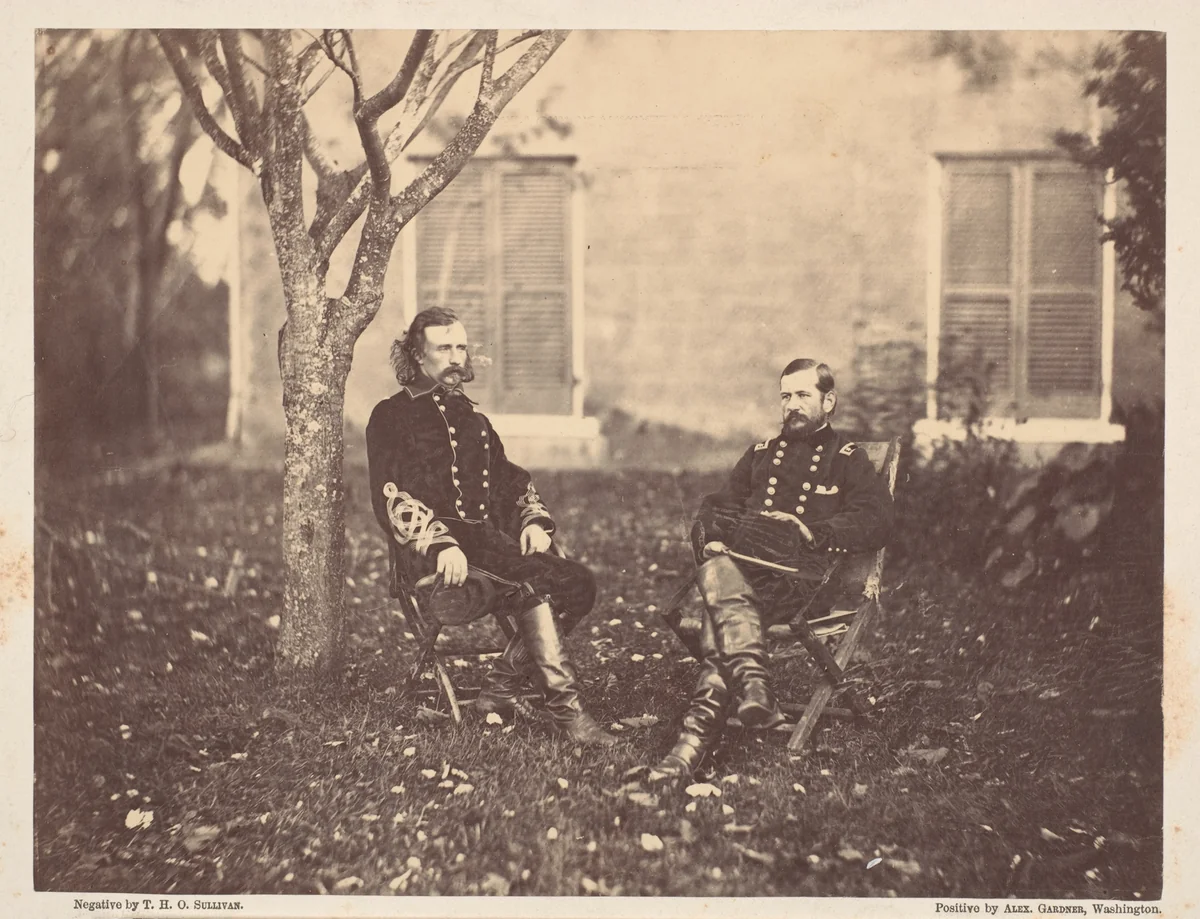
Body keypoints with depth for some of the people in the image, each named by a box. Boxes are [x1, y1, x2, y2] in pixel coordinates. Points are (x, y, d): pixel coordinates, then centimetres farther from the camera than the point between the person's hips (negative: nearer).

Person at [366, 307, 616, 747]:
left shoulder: (473, 420, 28)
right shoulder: (392, 417, 7)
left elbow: (512, 480, 26)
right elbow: (390, 498, -6)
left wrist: (534, 519, 2)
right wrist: (439, 544, -22)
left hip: (492, 540, 7)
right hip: (430, 552, -7)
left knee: (578, 582, -18)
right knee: (535, 576, -32)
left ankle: (501, 687, -14)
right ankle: (565, 708, -34)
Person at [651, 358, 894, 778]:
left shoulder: (848, 460, 18)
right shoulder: (761, 453, 32)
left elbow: (876, 519, 3)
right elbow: (719, 504, 26)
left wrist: (813, 531, -10)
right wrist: (714, 538, 3)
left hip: (803, 569, -4)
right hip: (743, 561, 4)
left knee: (721, 610, -32)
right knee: (718, 573, -35)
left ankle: (699, 731, -42)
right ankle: (751, 682, -49)